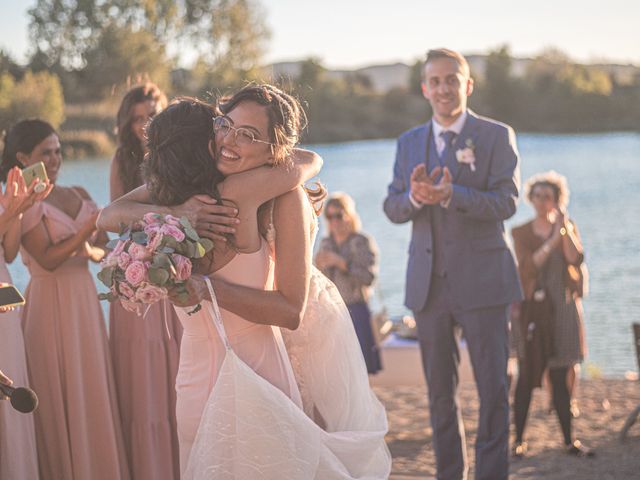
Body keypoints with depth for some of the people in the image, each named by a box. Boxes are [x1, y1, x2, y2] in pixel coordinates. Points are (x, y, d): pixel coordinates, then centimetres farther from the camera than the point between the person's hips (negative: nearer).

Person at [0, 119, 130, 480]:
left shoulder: (78, 195, 11)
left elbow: (103, 249, 8)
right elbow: (48, 259, -17)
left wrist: (91, 250, -14)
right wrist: (90, 227, -22)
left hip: (85, 299, 6)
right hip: (51, 304, -6)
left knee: (93, 389, 9)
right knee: (61, 397, 1)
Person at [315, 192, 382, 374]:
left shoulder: (362, 242, -1)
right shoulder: (326, 243, 16)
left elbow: (368, 277, -11)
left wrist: (341, 263, -17)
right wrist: (319, 266, -1)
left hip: (354, 310, -5)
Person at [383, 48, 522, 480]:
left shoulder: (497, 136, 0)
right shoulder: (409, 143, 12)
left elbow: (506, 202, -11)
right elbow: (392, 208, 8)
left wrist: (451, 195, -27)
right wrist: (414, 196, -16)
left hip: (481, 280, -4)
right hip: (428, 282, 4)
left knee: (493, 387, -4)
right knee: (440, 391, 9)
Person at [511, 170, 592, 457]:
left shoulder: (568, 227, 10)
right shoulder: (521, 233, 4)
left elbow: (576, 259, -6)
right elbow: (527, 267, -11)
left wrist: (564, 228, -14)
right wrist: (552, 242, -18)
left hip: (562, 307, 2)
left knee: (561, 377, 3)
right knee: (527, 376, -6)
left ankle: (569, 441, 7)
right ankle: (519, 440, -3)